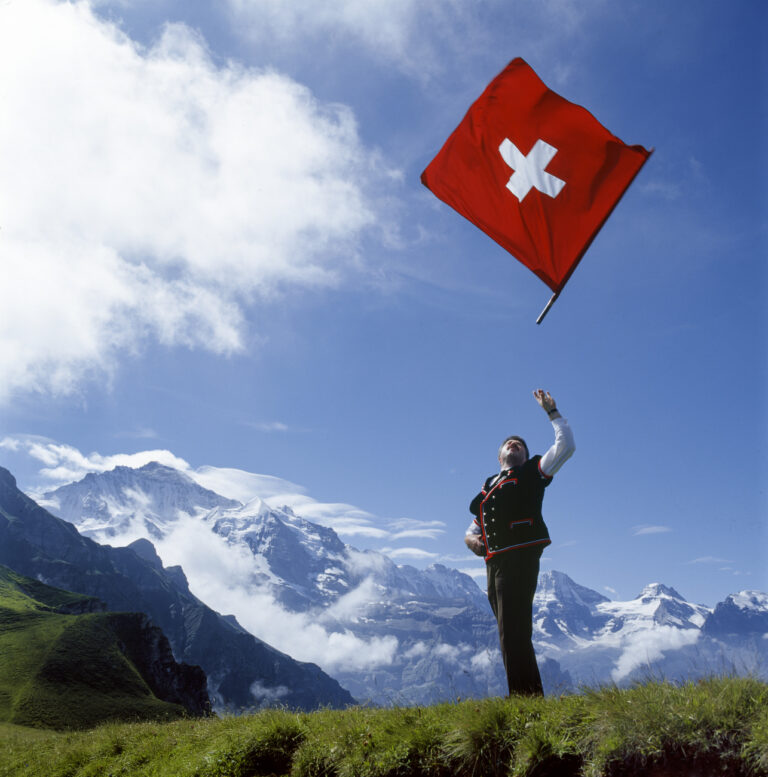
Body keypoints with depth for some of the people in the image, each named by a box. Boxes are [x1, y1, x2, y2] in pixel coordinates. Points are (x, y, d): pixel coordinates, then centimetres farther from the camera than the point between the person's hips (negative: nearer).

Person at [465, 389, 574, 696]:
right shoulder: (488, 488, 26)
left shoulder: (532, 473, 12)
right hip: (495, 563, 7)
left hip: (520, 557, -7)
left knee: (513, 634, -17)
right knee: (512, 636, 10)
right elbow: (474, 527, 28)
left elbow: (566, 446, 2)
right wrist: (470, 538, 5)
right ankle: (531, 698, 18)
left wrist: (552, 411, 6)